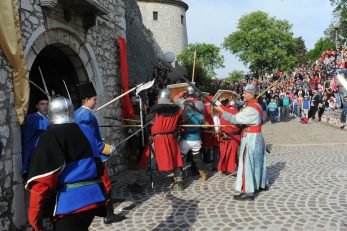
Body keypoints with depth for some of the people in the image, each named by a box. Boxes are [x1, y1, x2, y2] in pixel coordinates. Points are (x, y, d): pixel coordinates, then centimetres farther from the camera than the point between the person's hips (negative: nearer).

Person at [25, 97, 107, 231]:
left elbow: (43, 179, -14)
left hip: (70, 202, -7)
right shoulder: (85, 132, 12)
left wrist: (34, 211, -8)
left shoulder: (50, 137, -8)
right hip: (94, 196, 8)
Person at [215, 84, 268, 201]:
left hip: (250, 138, -10)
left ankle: (248, 192, -3)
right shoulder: (255, 105, 10)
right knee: (257, 161, 20)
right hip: (256, 136, 10)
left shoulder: (251, 109, -22)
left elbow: (236, 119, -23)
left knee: (247, 164, -7)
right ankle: (262, 184, 35)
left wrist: (222, 112, -17)